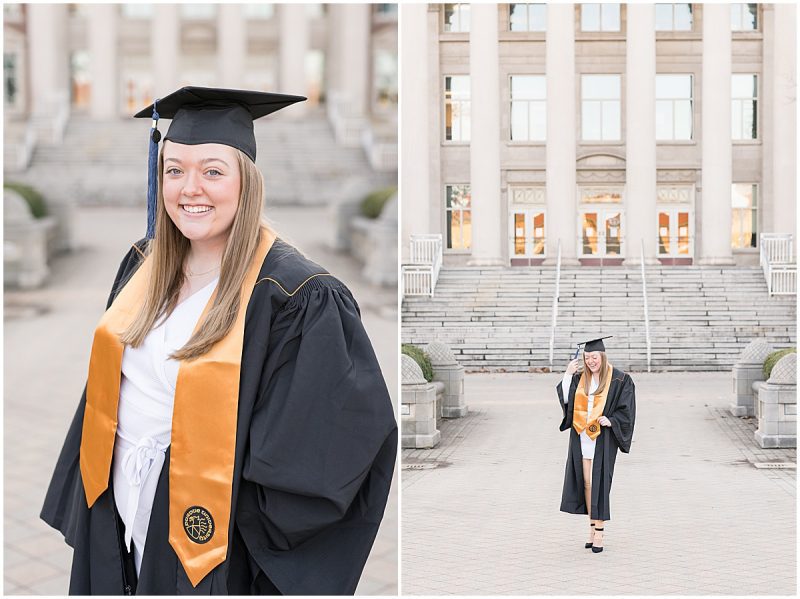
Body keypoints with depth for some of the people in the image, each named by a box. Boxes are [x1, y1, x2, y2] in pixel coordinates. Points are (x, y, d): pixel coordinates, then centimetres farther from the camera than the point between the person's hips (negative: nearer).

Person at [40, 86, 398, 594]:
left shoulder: (297, 296, -21)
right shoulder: (143, 266, 0)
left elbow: (351, 428, -19)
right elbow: (105, 389, 12)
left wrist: (246, 512, -16)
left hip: (207, 529, -6)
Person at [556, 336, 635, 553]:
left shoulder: (619, 380, -5)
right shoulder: (580, 378, 9)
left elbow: (626, 409, -4)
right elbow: (565, 398, 0)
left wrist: (610, 420, -20)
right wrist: (568, 374, -8)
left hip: (602, 439, -5)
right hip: (581, 437, 5)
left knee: (598, 482, -5)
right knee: (585, 482, 9)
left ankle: (599, 532, 2)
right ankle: (592, 526, 20)